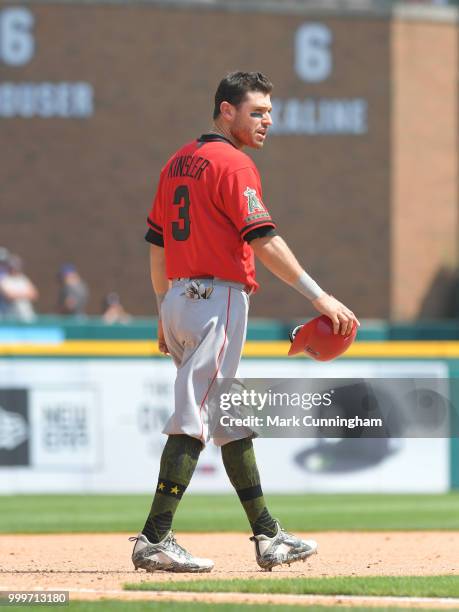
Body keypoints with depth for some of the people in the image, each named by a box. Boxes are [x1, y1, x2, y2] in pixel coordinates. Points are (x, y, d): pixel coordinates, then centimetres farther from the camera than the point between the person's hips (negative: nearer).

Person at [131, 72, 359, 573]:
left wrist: (167, 315, 24)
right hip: (218, 298, -10)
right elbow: (263, 241, -21)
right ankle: (154, 540, -16)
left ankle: (267, 536, 19)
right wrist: (318, 296, -24)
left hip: (178, 300, 10)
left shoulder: (178, 163, 16)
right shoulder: (233, 164, -11)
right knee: (194, 419, -11)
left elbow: (157, 245, 19)